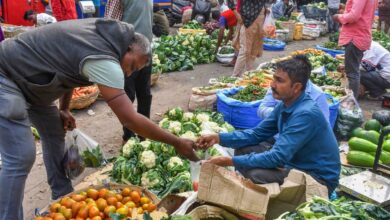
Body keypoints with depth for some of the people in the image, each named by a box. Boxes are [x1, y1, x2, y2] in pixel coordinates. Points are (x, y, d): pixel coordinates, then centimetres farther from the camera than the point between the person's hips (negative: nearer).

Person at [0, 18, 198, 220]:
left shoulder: (101, 36, -1)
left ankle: (63, 199, 30)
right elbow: (130, 119, -32)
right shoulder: (103, 60, -31)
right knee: (22, 158, -15)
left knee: (55, 134, 15)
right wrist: (177, 143, -24)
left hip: (26, 78, 10)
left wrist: (63, 109, 11)